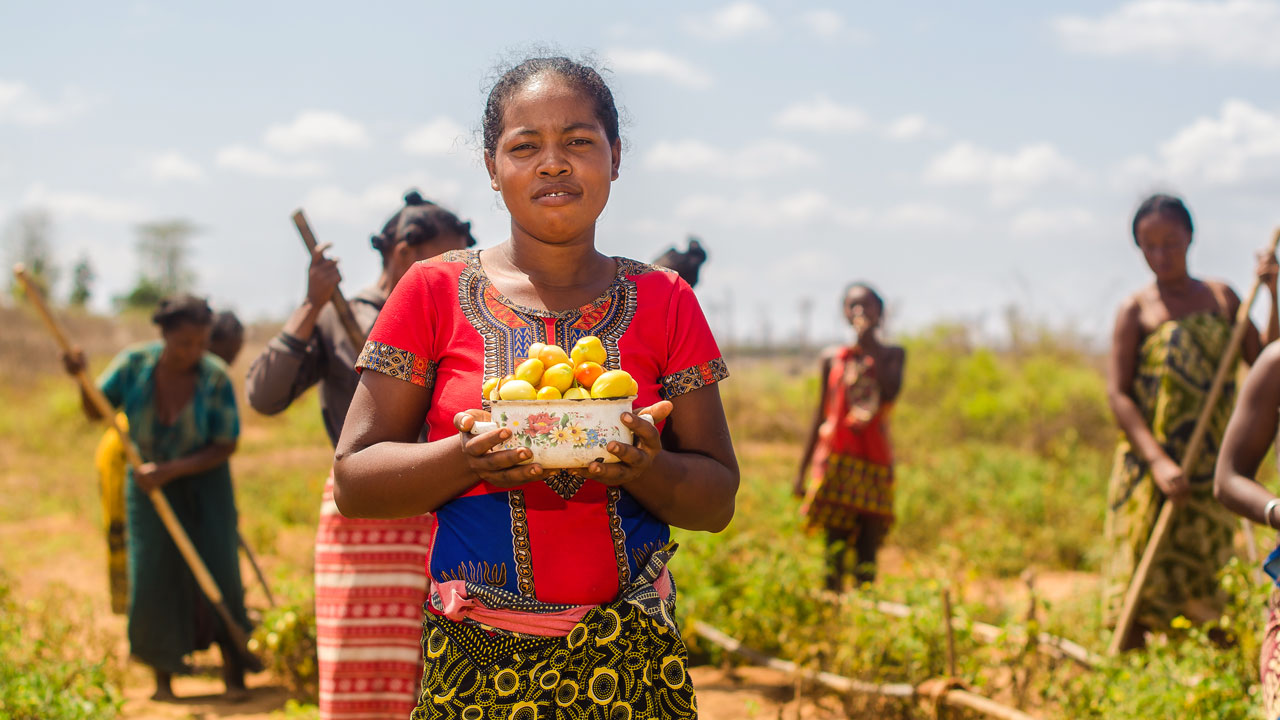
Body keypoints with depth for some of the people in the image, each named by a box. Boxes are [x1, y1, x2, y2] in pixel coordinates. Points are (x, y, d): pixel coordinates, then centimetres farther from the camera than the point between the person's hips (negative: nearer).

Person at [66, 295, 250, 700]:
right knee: (152, 579, -5)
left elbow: (226, 447, -16)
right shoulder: (135, 363, -16)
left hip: (202, 481, -1)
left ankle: (234, 670, 4)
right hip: (149, 484, 2)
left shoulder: (216, 379, -22)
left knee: (217, 572, -13)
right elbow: (95, 412, -4)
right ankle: (162, 676, 14)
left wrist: (170, 470, -25)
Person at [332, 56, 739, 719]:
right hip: (478, 659, -1)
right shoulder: (435, 292, 1)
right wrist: (468, 458, -18)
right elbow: (352, 480, -1)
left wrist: (644, 468, -16)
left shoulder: (663, 302, 5)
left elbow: (718, 501, 5)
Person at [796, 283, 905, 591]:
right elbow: (821, 415, 14)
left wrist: (872, 347, -8)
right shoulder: (832, 358, 11)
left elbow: (890, 392, -12)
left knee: (867, 545, -3)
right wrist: (803, 469, 12)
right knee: (835, 542, -5)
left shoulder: (892, 355, 9)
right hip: (836, 459, 0)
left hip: (875, 461, 0)